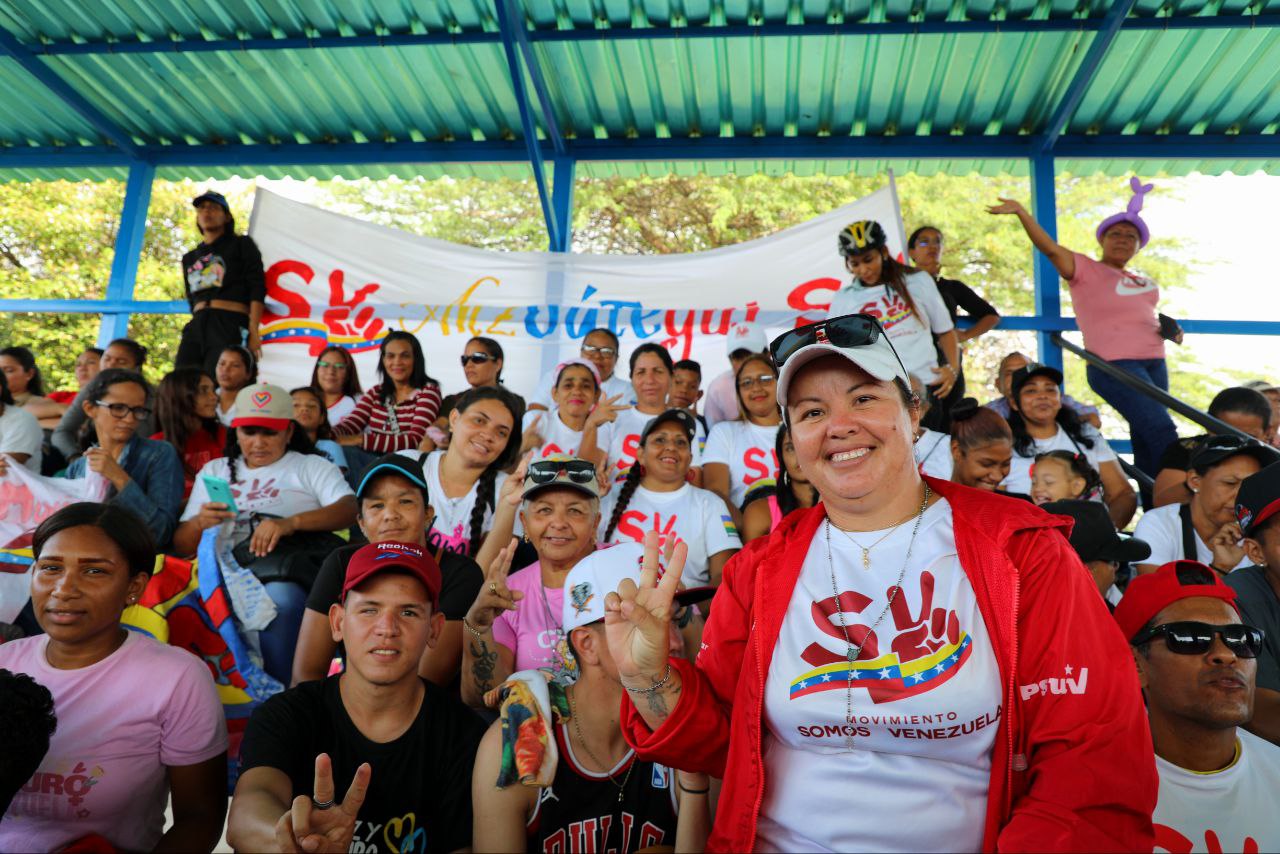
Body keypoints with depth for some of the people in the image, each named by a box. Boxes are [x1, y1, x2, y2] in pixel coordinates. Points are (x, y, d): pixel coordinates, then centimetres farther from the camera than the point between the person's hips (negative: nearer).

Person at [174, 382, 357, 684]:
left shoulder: (311, 466, 19)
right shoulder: (214, 471, 30)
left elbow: (349, 509, -1)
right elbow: (181, 546, 25)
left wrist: (290, 522, -19)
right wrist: (199, 523, 0)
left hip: (290, 562, -2)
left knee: (280, 598, -40)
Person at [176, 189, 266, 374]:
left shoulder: (241, 245, 12)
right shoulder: (189, 258, 27)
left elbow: (257, 289, 0)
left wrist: (253, 332, -12)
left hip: (230, 324, -5)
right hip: (196, 326, 5)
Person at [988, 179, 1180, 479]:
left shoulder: (1143, 282, 20)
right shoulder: (1086, 269, -2)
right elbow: (1050, 248, -17)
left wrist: (1170, 330, 10)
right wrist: (1021, 212, -29)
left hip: (1154, 363, 7)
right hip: (1114, 365, -7)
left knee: (1146, 438, 9)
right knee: (1162, 431, -14)